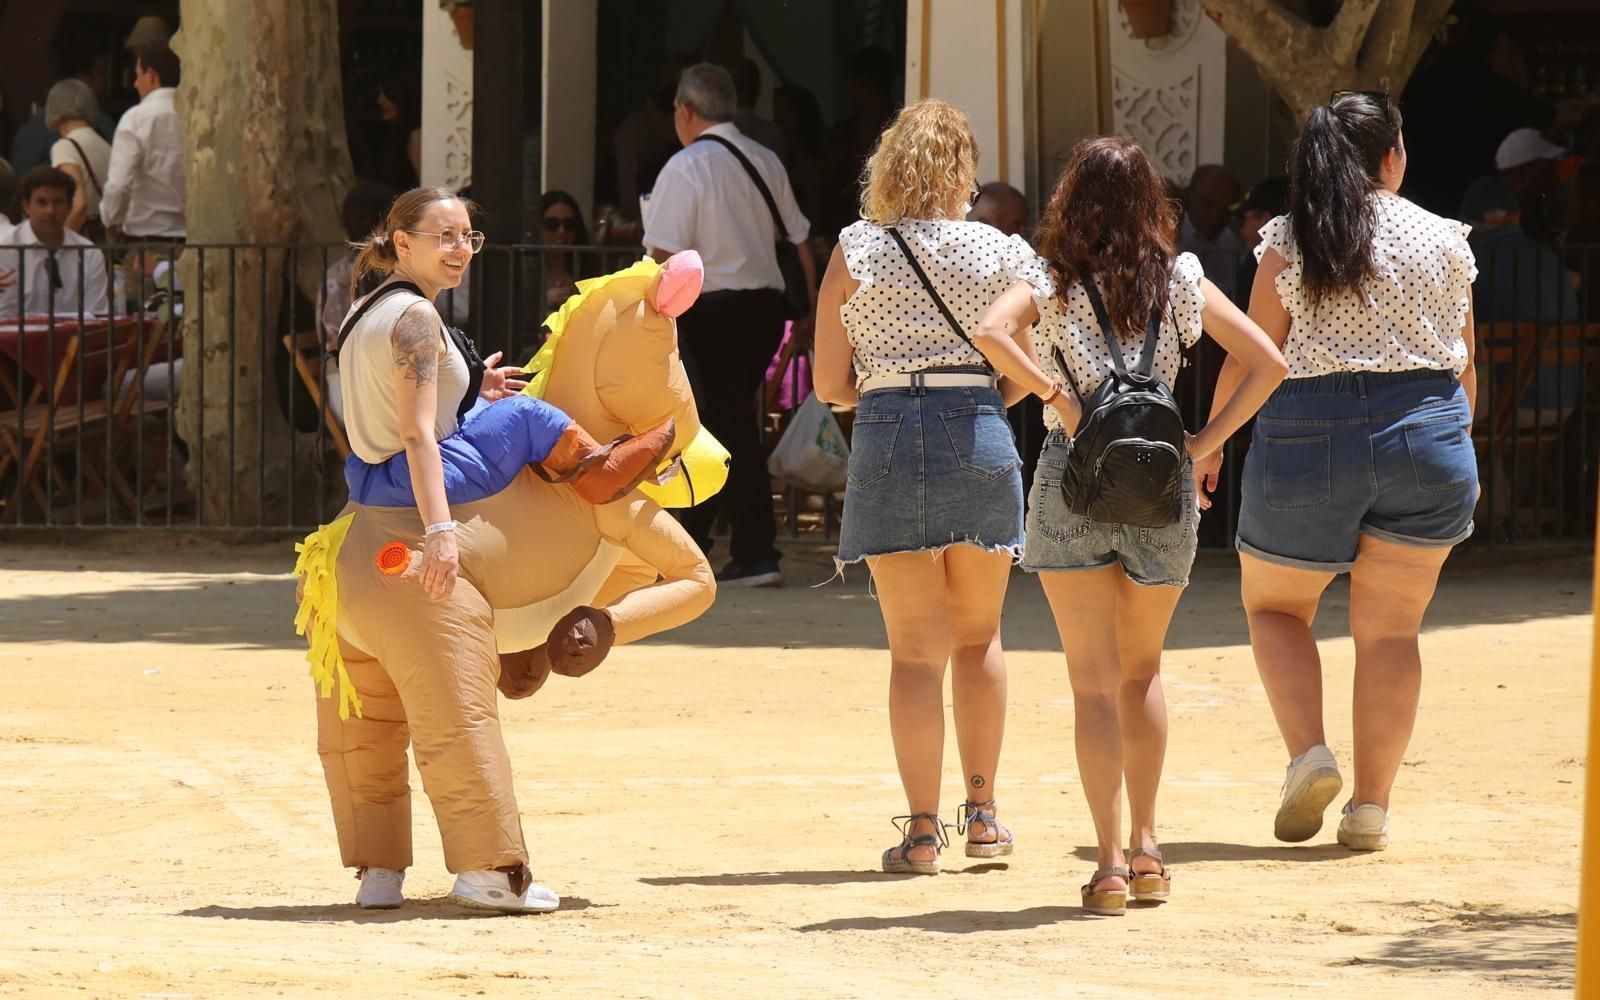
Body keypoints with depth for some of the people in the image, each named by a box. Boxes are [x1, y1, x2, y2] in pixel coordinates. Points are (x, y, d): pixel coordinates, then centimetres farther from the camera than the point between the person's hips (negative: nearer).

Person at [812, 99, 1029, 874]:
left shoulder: (856, 251, 1)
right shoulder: (1002, 254, 3)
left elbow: (829, 385, 1)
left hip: (889, 436, -1)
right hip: (981, 437, 1)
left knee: (915, 647, 4)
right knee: (978, 634, 18)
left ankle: (922, 830, 1)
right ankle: (983, 811, 20)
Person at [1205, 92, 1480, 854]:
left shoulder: (1287, 242, -2)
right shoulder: (1444, 241, 4)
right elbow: (1465, 366, 9)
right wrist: (1459, 453, 23)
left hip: (1309, 438, -1)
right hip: (1424, 434, 1)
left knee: (1274, 605, 16)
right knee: (1390, 627, 8)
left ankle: (1308, 752, -5)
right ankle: (1372, 805, 4)